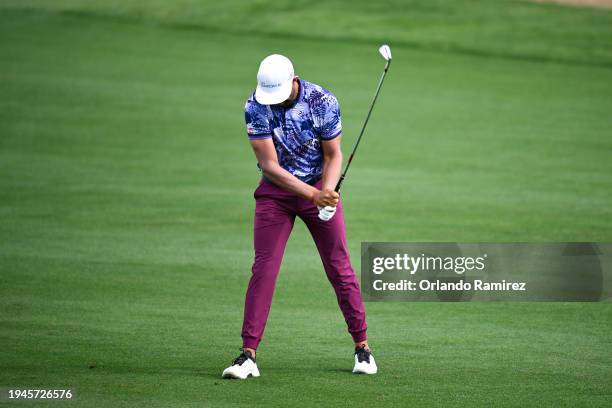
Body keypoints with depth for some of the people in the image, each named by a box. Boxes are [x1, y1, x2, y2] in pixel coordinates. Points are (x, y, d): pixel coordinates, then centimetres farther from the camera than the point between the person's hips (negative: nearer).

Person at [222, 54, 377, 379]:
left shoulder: (323, 102, -17)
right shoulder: (255, 107, -18)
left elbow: (333, 155, -7)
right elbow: (269, 165, -20)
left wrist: (327, 190, -26)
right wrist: (312, 195, -29)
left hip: (320, 186, 0)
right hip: (276, 189, 0)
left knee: (339, 267, 1)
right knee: (263, 268, -8)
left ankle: (362, 346, 14)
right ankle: (248, 354, -8)